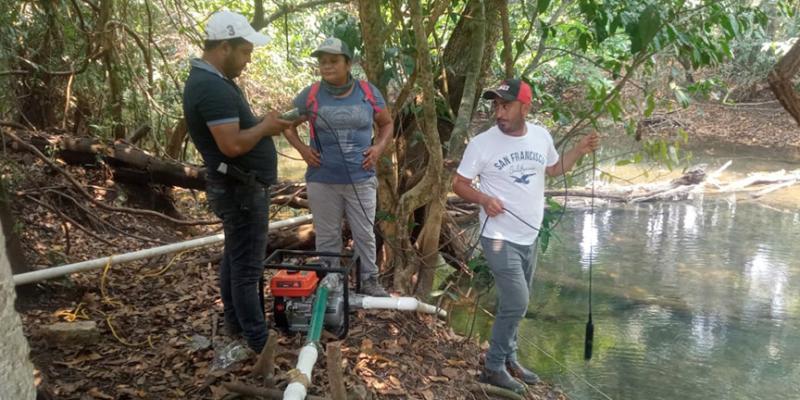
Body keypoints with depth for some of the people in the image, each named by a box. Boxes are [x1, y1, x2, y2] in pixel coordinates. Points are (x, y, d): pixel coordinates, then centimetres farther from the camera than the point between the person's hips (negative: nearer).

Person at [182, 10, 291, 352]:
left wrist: (264, 125, 3)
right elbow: (233, 144, -30)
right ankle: (258, 342, 6)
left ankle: (235, 322, 33)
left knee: (235, 257, 19)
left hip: (238, 185, 11)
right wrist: (265, 127, -14)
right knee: (247, 265, -3)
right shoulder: (213, 88, -24)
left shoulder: (211, 80, 11)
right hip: (241, 189, -11)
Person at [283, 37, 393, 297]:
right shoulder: (310, 95, -2)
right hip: (322, 180, 0)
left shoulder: (368, 92, 0)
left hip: (361, 179, 0)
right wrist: (301, 148, -2)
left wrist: (379, 147, -3)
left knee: (365, 234, 9)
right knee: (327, 237, 10)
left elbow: (387, 124, 13)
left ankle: (369, 281, 24)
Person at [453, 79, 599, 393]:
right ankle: (494, 368, 6)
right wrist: (484, 199, -25)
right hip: (500, 238, -6)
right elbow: (459, 184, -8)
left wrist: (580, 151, 2)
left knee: (516, 304, 18)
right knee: (516, 304, -12)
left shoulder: (541, 136, 0)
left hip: (529, 237, 6)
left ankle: (508, 359, 36)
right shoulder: (482, 143, -14)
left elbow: (553, 169, 18)